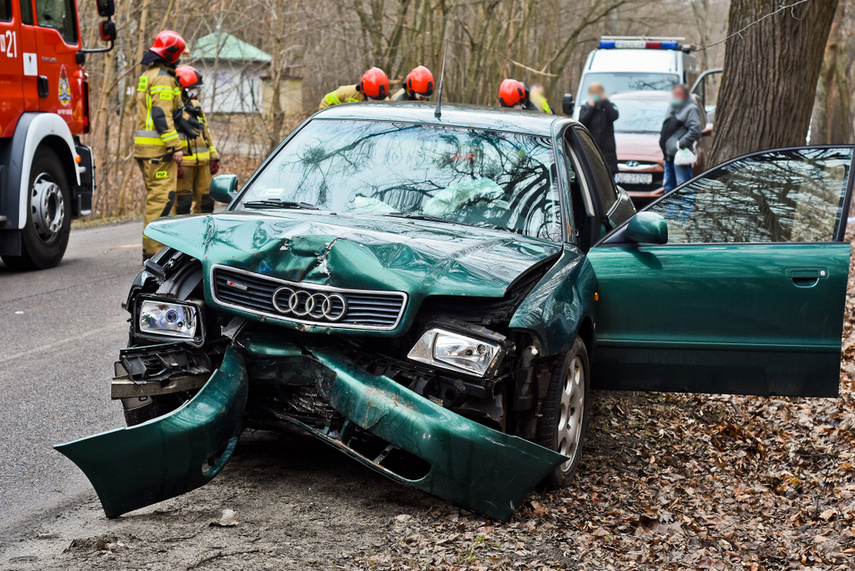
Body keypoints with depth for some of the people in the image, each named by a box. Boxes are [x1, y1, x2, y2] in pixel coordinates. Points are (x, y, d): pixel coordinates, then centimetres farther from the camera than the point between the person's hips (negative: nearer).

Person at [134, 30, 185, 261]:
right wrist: (175, 146, -20)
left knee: (155, 196, 16)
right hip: (159, 149, -11)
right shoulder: (163, 79, -13)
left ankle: (152, 250, 20)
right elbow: (161, 115, -20)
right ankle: (152, 251, -13)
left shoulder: (147, 76, 20)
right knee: (162, 196, -10)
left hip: (145, 147, 11)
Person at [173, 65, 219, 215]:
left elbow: (206, 132, 25)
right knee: (183, 202, -4)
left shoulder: (196, 106, 18)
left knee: (205, 200, 9)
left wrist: (214, 156, 21)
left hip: (203, 162, 8)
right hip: (184, 162, -8)